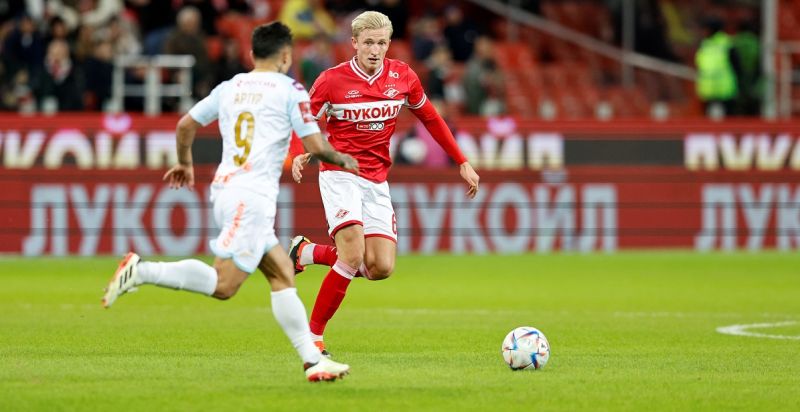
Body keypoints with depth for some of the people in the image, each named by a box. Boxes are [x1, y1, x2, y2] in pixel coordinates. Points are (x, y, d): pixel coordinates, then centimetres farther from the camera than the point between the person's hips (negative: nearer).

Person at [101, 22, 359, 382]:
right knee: (223, 284, -14)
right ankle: (140, 271, -22)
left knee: (282, 274, 9)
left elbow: (185, 125, 22)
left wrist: (184, 164, 40)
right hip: (252, 194, -8)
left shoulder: (229, 87, 16)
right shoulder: (290, 90, -2)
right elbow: (315, 147, -4)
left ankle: (312, 361, 5)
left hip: (224, 190, 8)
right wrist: (343, 160, 17)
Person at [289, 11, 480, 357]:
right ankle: (313, 334, -9)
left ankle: (308, 253, 17)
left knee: (381, 267, -6)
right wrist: (299, 156, -25)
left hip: (376, 181, 5)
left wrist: (462, 163, 15)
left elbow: (430, 119, 16)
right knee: (353, 256, -22)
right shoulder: (332, 81, -9)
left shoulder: (402, 77, 2)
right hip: (340, 175, -5)